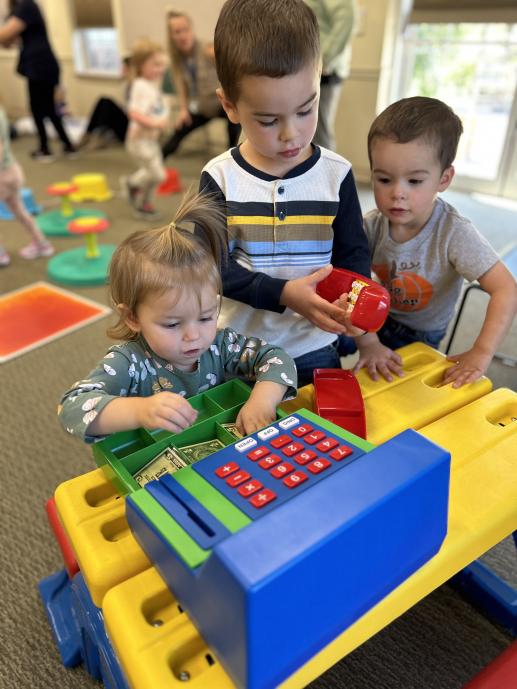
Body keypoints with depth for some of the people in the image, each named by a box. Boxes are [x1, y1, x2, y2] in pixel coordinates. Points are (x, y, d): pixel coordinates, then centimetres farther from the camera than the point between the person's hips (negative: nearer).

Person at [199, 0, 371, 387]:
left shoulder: (336, 174, -8)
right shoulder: (220, 178, -11)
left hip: (314, 348, 1)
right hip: (239, 346, 0)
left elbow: (354, 252, -2)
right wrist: (284, 294, -25)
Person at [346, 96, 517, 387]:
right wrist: (368, 342, -25)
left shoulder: (454, 232, -27)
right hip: (375, 321, 3)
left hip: (419, 335, -3)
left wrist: (482, 352, -33)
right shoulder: (372, 225, -18)